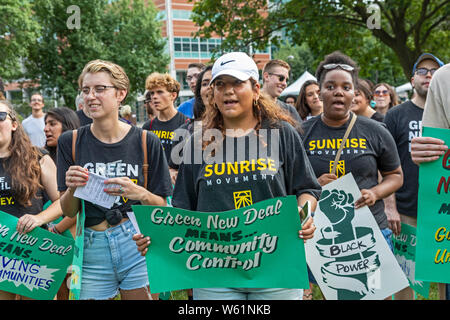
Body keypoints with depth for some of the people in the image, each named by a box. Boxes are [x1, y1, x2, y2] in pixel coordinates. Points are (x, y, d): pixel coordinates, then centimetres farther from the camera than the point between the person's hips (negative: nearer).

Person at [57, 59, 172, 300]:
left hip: (139, 246, -1)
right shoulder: (70, 142, 2)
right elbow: (68, 212, 4)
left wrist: (139, 193, -18)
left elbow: (162, 206, 1)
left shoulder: (147, 142, -2)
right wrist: (71, 189, -16)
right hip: (92, 252, 1)